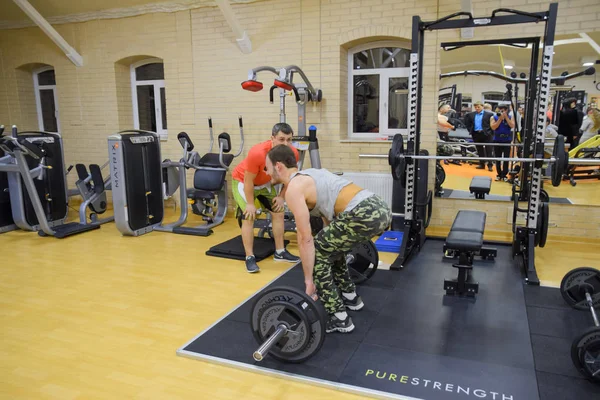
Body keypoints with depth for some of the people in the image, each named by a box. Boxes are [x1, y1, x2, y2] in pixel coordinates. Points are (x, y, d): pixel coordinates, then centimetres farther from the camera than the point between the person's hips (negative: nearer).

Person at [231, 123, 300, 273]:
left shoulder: (293, 153, -24)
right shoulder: (258, 153, -40)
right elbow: (248, 181, -28)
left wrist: (281, 196, -6)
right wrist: (250, 204, -21)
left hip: (265, 182, 6)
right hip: (242, 181, -6)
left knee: (278, 212, 4)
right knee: (249, 216, -15)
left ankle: (280, 252, 17)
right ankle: (249, 258, -5)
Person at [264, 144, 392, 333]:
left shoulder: (293, 189, -2)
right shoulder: (309, 175, 26)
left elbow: (305, 239, -4)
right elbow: (329, 214, 34)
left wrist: (309, 281, 3)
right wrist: (330, 245, 43)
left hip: (365, 214, -10)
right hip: (380, 208, 10)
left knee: (317, 252, 4)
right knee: (331, 246, 28)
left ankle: (338, 318, 8)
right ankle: (350, 297, 39)